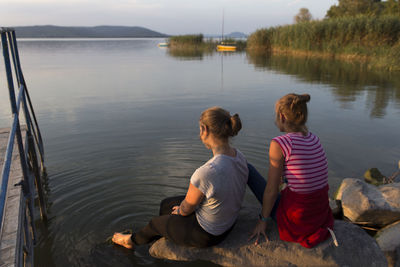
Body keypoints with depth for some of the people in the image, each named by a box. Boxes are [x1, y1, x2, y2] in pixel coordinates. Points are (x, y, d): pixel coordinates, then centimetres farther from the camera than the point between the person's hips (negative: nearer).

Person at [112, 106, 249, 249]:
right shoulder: (239, 156, -12)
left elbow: (187, 208, -21)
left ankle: (133, 240, 54)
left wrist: (180, 211, 5)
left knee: (156, 223, 21)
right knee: (166, 205, 25)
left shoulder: (205, 173, -39)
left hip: (205, 233, -7)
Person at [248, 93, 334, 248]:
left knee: (246, 167, 11)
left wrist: (263, 220, 0)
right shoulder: (314, 139, 0)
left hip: (295, 220, -6)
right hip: (321, 214, 6)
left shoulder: (279, 144, -20)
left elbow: (271, 190, -13)